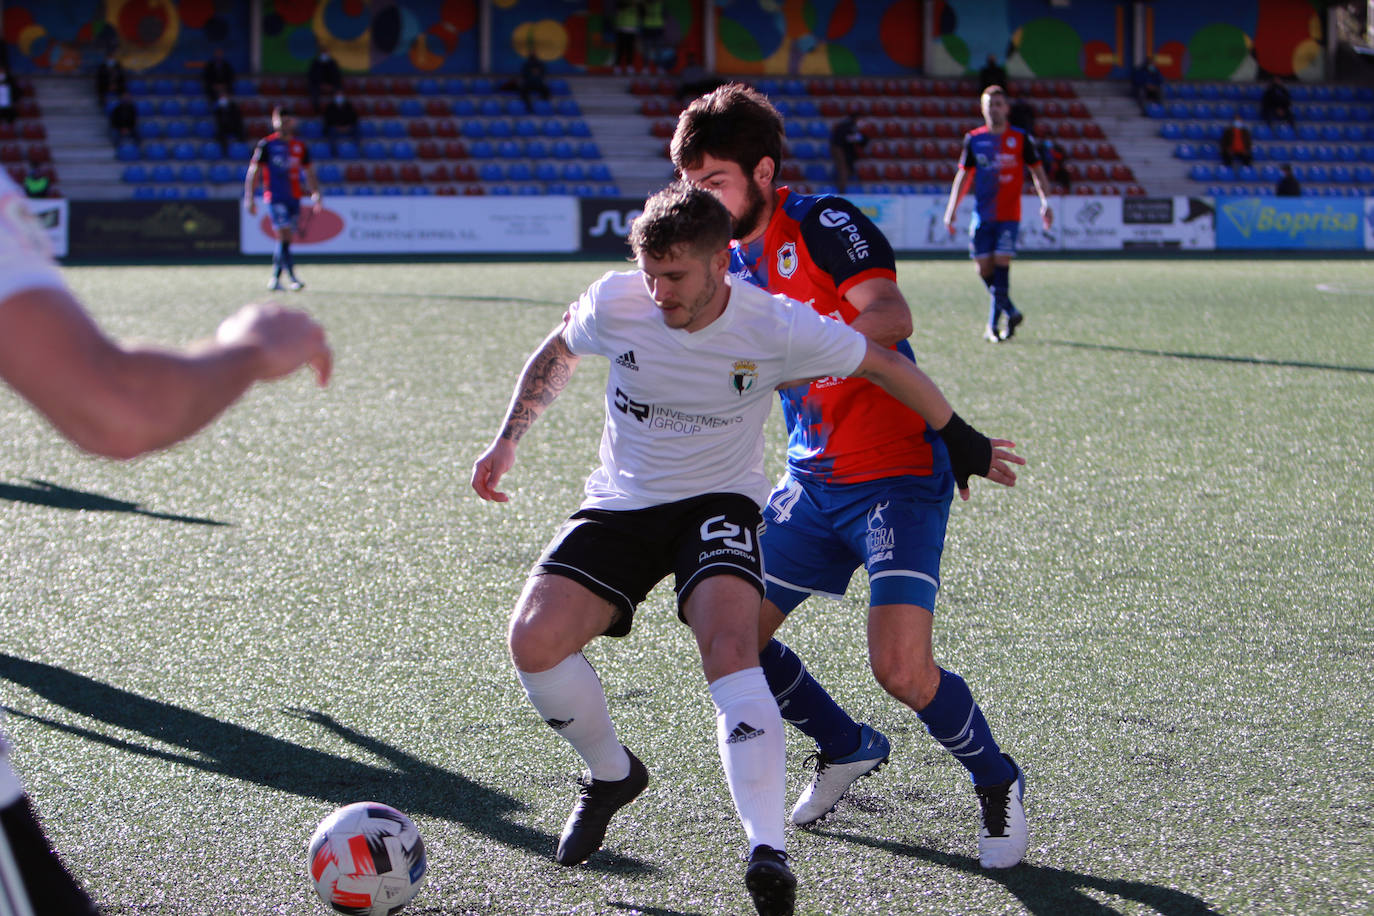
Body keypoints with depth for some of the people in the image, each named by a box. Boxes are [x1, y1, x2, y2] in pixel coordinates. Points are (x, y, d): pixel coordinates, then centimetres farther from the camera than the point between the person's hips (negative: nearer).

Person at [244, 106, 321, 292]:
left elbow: (309, 173, 18)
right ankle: (291, 277, -19)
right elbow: (252, 173, 1)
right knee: (283, 236, -16)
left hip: (294, 198, 5)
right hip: (275, 197, -5)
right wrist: (249, 199, -3)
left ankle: (275, 279, 14)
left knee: (286, 240, 6)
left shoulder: (300, 147, 13)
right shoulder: (266, 144, -1)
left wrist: (315, 194, 5)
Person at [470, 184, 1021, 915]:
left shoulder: (776, 327, -18)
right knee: (533, 640, -19)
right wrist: (506, 441, 9)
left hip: (717, 504, -3)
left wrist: (963, 443, 8)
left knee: (729, 644, -33)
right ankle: (612, 775, 11)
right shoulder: (614, 302, -12)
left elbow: (884, 365, -2)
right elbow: (557, 354, 12)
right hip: (619, 504, 3)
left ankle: (767, 850, -38)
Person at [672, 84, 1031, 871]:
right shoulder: (728, 259, 8)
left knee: (901, 666, -19)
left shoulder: (824, 225, -15)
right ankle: (848, 747, 29)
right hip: (813, 478, 8)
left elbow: (891, 316, -32)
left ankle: (997, 781, 9)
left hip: (900, 470, -8)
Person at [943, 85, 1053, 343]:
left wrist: (1045, 202, -4)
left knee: (1001, 262, -14)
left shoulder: (1020, 138, 2)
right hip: (982, 215, 3)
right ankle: (1011, 312, 20)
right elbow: (963, 176, 14)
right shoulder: (974, 139, 7)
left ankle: (993, 325, -11)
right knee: (984, 268, -1)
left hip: (1009, 215, -3)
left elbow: (1037, 171, 8)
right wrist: (951, 211, 9)